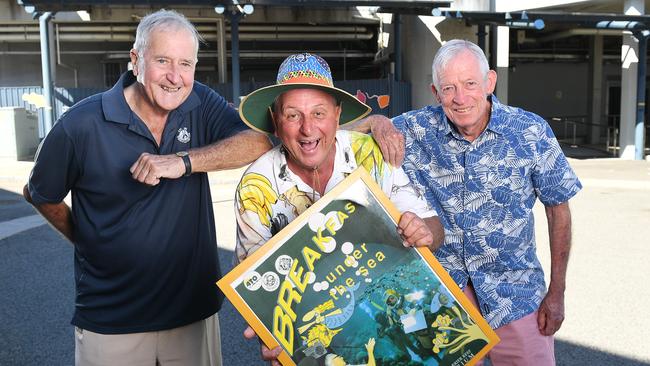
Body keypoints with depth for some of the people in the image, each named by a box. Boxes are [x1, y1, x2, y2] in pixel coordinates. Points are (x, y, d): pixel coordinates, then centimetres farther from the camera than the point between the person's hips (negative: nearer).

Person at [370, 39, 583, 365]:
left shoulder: (531, 132, -11)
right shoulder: (417, 129, -9)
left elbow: (557, 208, -2)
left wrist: (557, 292, 0)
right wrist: (378, 124, -27)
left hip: (513, 291, 0)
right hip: (440, 286, 1)